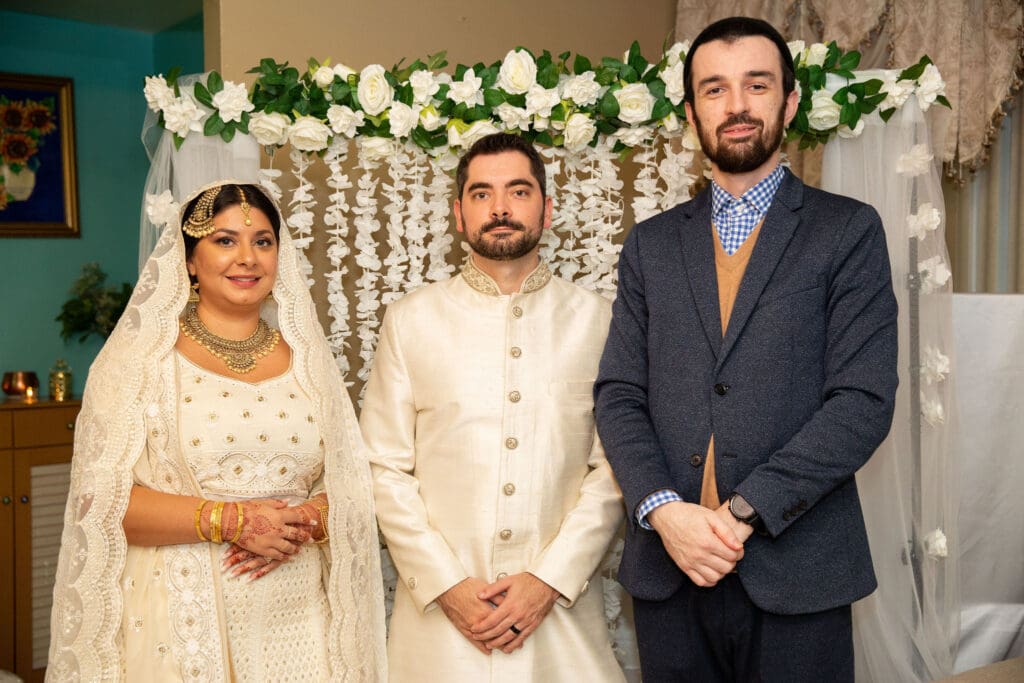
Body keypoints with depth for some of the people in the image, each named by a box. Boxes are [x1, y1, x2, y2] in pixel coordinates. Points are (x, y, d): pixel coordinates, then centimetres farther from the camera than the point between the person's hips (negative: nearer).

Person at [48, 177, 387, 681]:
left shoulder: (306, 359, 7)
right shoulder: (140, 357, -3)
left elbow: (351, 485, 7)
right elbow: (102, 498, -9)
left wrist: (301, 526, -13)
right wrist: (230, 520, -18)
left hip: (295, 613, 3)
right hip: (183, 617, -3)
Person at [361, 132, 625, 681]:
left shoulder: (596, 320, 1)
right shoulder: (410, 320, 1)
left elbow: (613, 468, -2)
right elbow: (385, 469, -1)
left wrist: (550, 580, -11)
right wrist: (445, 584, -9)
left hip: (560, 606, 0)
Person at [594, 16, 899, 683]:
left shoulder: (849, 230, 1)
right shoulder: (650, 244, 10)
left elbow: (864, 400, -8)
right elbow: (618, 394, 5)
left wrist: (745, 511, -14)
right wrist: (663, 509, -11)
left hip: (795, 570, -2)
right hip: (667, 567, 3)